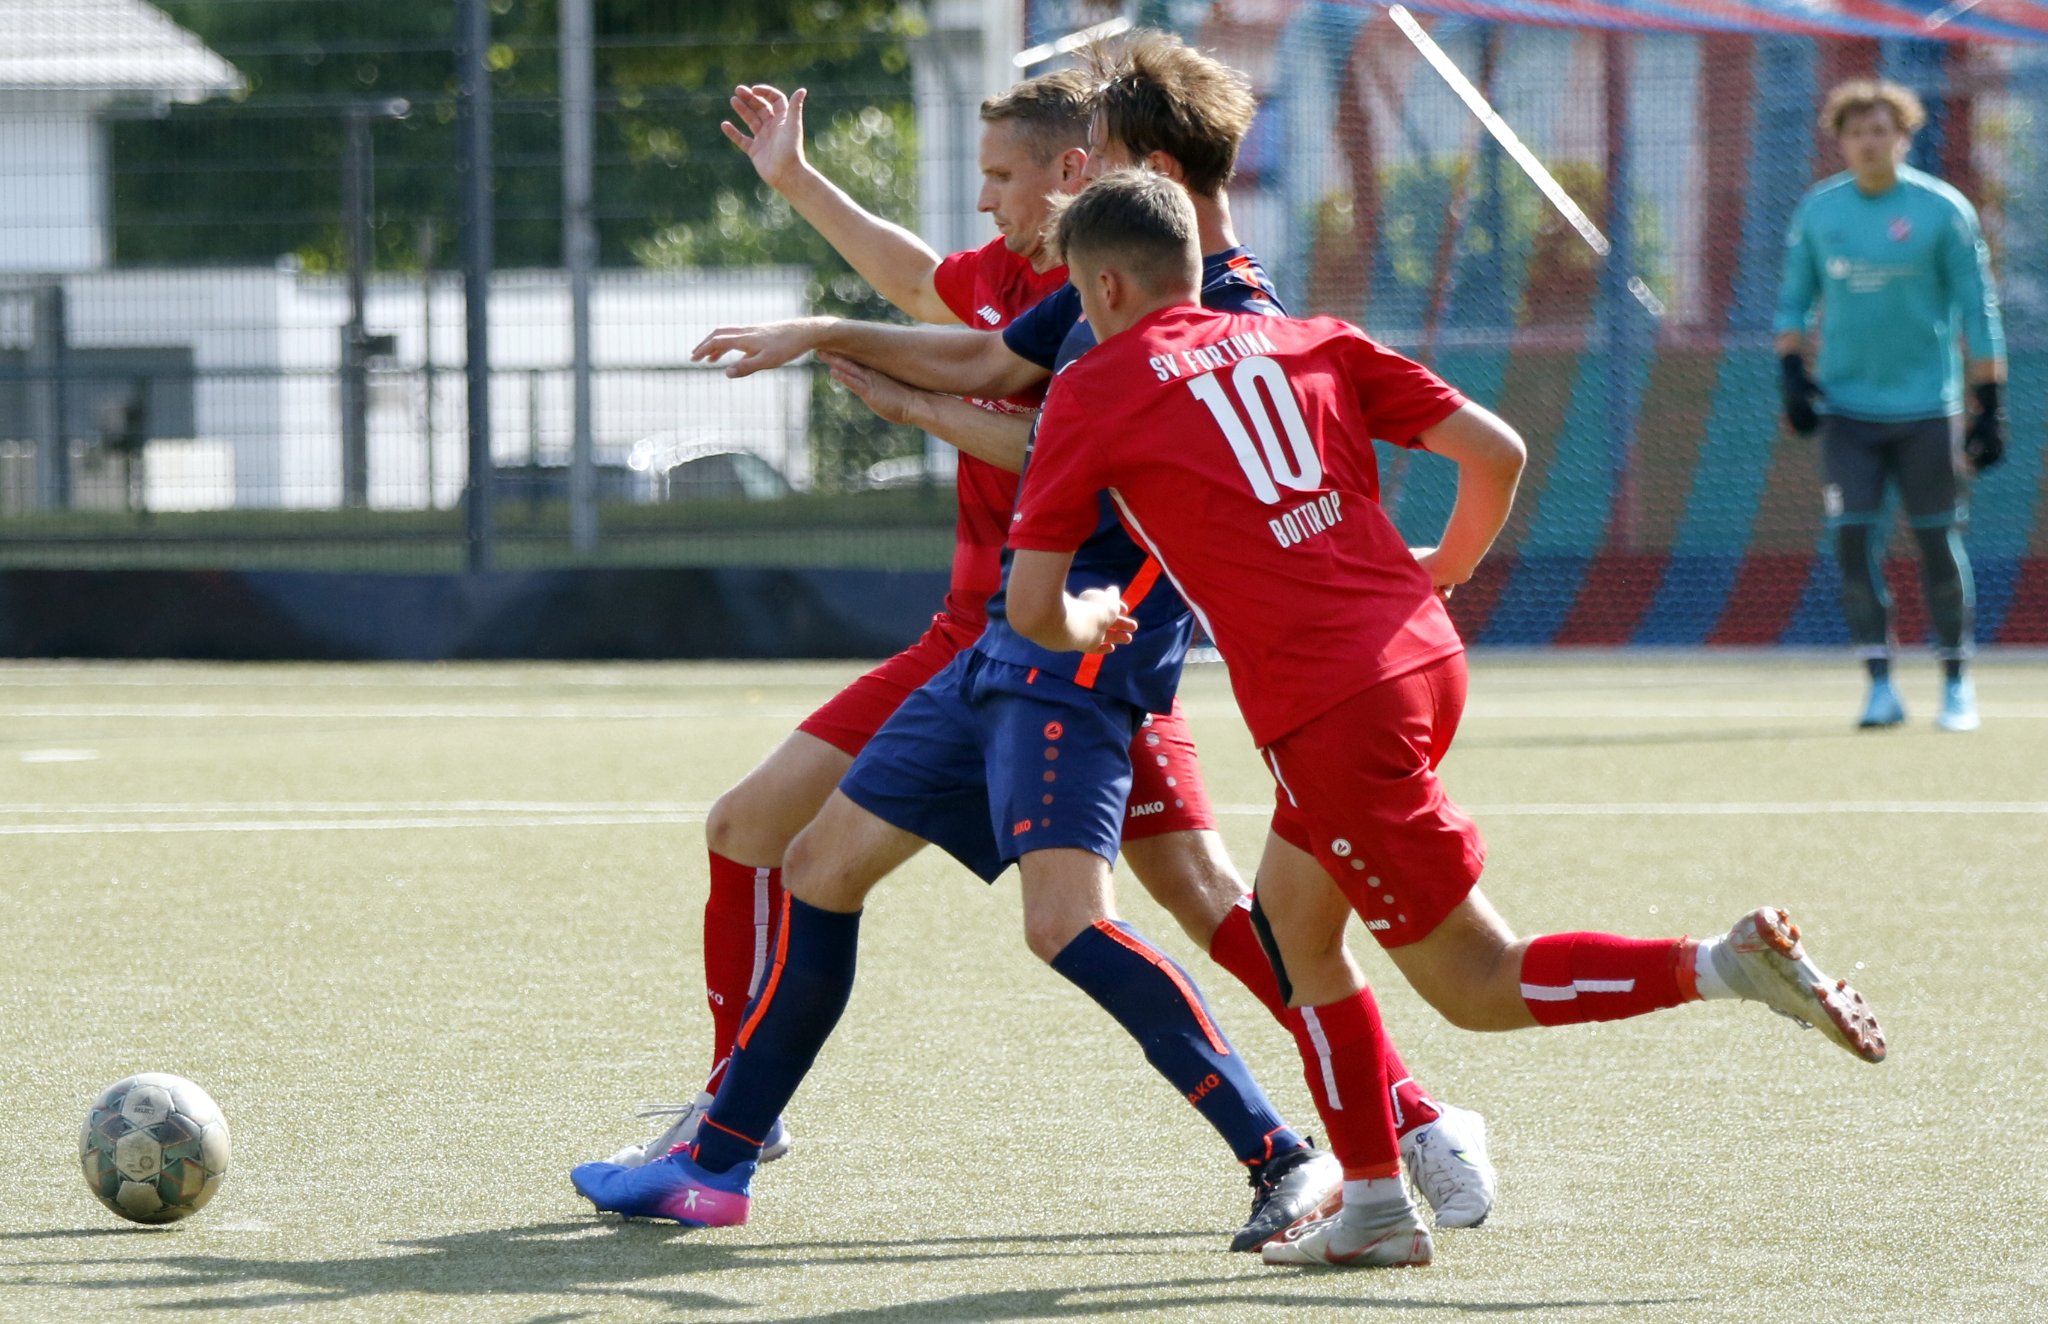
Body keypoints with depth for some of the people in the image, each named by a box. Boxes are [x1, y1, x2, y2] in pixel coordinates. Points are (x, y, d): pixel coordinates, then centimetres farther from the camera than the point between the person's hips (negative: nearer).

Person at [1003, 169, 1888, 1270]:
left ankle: (1729, 964, -19)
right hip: (1424, 655, 7)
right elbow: (1496, 452, 10)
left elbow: (1031, 608, 1)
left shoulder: (1090, 395, 3)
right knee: (1291, 919, 22)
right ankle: (1373, 1210, 20)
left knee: (1478, 988, 0)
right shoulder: (1307, 344, 16)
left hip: (1330, 712, -7)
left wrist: (1088, 625, 25)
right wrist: (1448, 565, 29)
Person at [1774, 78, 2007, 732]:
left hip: (1926, 408, -2)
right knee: (1854, 542, -5)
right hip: (1846, 406, 2)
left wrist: (1990, 407, -5)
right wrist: (1793, 373, -1)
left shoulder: (1942, 210, -4)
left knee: (1938, 542, 2)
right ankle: (1880, 687, 0)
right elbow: (1794, 298, 14)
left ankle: (1956, 684, 14)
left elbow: (1977, 310, -2)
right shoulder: (1817, 210, 4)